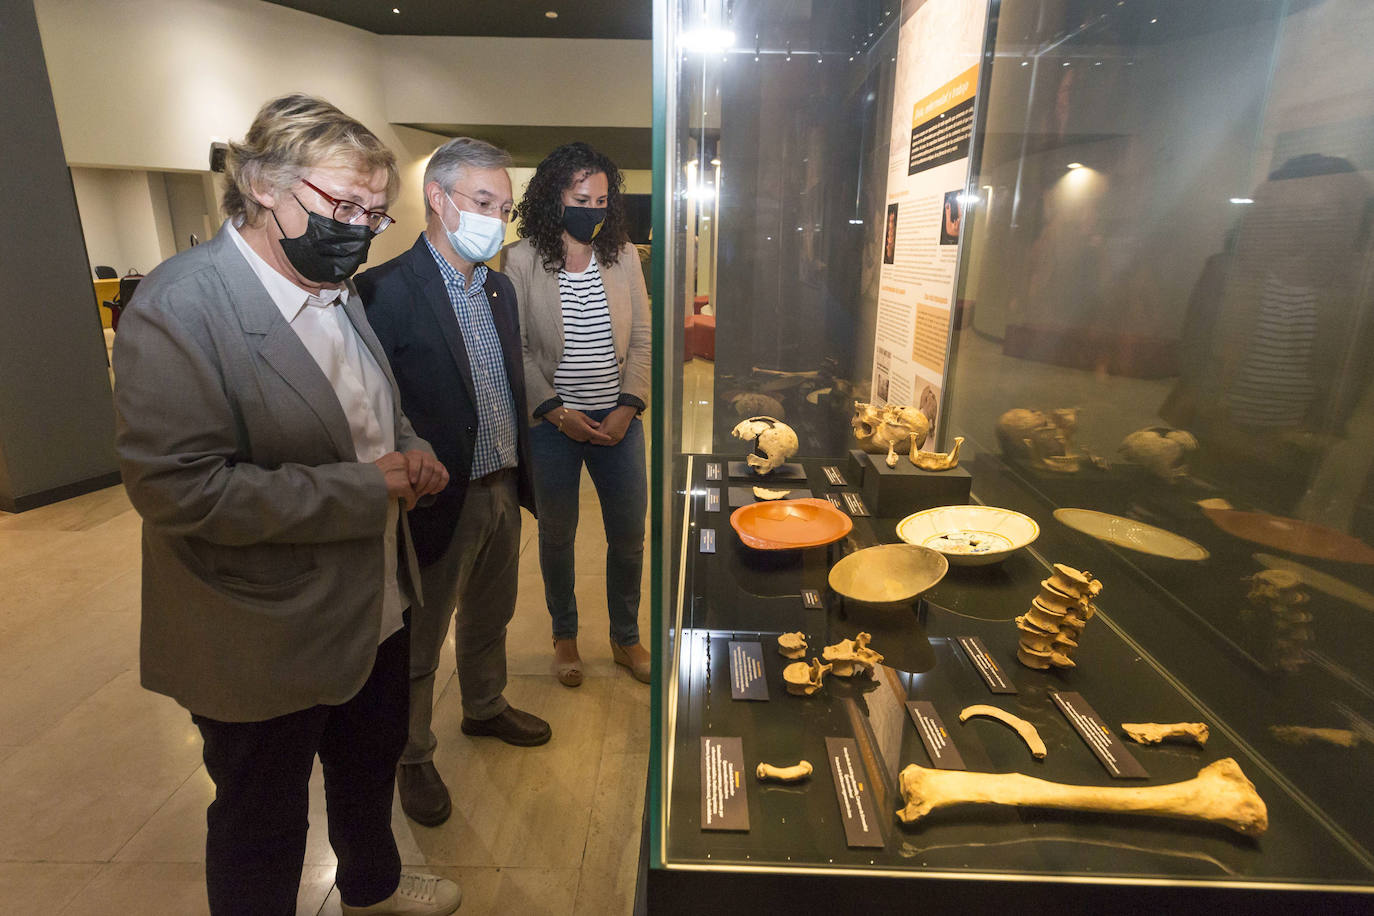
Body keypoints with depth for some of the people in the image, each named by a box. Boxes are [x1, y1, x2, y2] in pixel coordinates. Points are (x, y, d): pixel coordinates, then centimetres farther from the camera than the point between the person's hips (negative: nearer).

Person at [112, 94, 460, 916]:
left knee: (372, 765, 30)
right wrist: (364, 490, -26)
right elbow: (179, 488, -27)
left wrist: (408, 449, -6)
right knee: (263, 827, 18)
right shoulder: (181, 307, -22)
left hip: (376, 609, 8)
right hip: (266, 648, -8)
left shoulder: (339, 291, 4)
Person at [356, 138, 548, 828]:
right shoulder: (386, 291, -18)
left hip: (502, 492, 7)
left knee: (489, 618, 26)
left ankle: (485, 708, 50)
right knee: (418, 642, 14)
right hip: (440, 504, -7)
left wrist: (520, 475, 11)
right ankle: (412, 757, 37)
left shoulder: (500, 288, 7)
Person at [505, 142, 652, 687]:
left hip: (618, 421, 3)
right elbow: (515, 348, -6)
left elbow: (641, 341, 3)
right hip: (551, 423, -2)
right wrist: (555, 411, -13)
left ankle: (625, 638, 33)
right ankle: (564, 635, 36)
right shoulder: (521, 260, -6)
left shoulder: (623, 257, 2)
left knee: (629, 536, 10)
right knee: (556, 536, 13)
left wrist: (627, 407, -8)